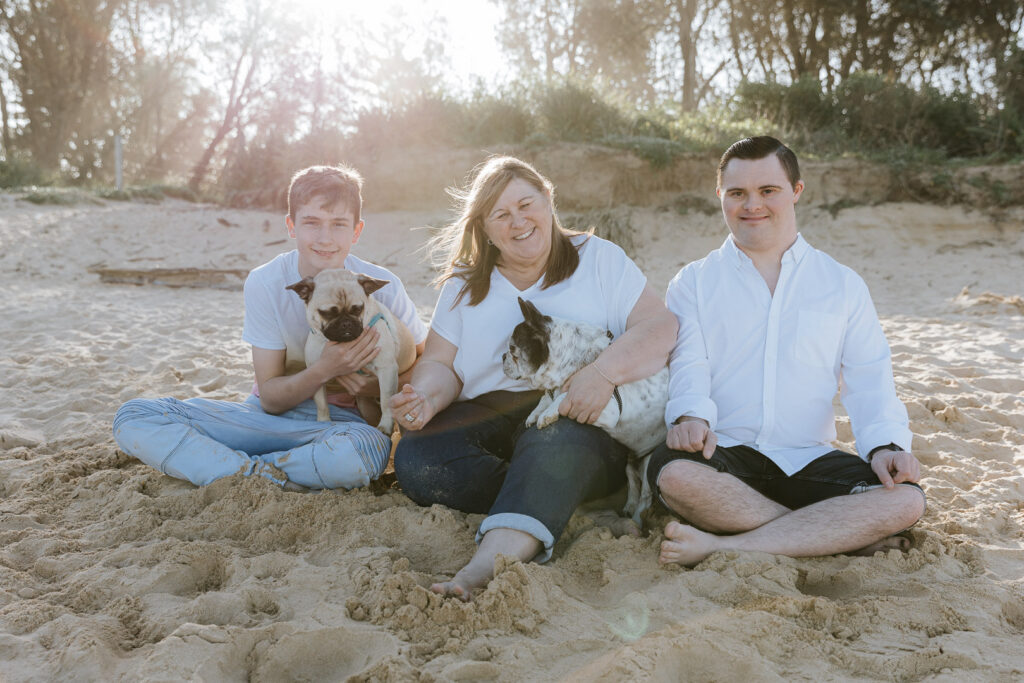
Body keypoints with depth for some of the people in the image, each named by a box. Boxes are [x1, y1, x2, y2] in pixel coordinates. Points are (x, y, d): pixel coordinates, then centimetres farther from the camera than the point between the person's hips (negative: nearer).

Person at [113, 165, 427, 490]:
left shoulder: (381, 287, -12)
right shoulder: (264, 283, -9)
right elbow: (270, 398, -6)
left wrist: (380, 385, -20)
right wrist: (324, 370, -27)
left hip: (339, 422, -2)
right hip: (269, 415, 2)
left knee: (368, 449, -40)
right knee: (133, 417, -15)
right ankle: (269, 477, -24)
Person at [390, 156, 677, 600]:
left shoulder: (598, 258, 11)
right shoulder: (465, 285, 20)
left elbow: (661, 330, -2)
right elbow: (441, 364, 14)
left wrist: (604, 371, -21)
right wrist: (426, 398, -12)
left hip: (580, 418, -3)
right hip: (487, 412, 4)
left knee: (555, 443, -39)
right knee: (416, 459, -26)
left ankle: (485, 568, -54)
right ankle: (549, 508, -24)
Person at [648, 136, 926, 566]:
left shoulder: (843, 285, 16)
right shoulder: (693, 283, 13)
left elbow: (869, 380, 8)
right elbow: (687, 366, -2)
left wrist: (885, 444, -12)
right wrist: (690, 415, -25)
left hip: (808, 461, 2)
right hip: (725, 455, -2)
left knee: (906, 500, -25)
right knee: (673, 472, -35)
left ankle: (723, 547, -29)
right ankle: (840, 535, -22)